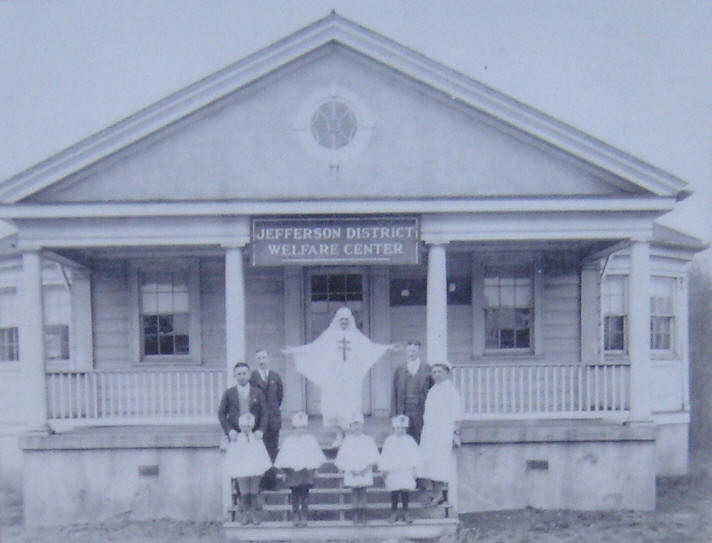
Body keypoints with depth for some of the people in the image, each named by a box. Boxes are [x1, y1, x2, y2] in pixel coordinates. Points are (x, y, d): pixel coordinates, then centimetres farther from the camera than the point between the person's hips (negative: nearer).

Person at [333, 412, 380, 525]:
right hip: (351, 473, 0)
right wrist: (351, 469, -8)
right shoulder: (347, 440, 4)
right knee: (354, 493, 1)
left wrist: (365, 467, -11)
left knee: (363, 492, -1)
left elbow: (374, 457, 1)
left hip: (365, 473, 0)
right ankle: (355, 516, 9)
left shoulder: (368, 440, 4)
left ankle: (363, 515, 8)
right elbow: (341, 459, 2)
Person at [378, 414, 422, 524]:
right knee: (394, 493, 4)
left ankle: (405, 512, 14)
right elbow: (384, 457, 7)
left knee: (406, 492, 1)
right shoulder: (389, 440, 3)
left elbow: (416, 456, 5)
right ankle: (394, 513, 15)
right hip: (393, 472, 0)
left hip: (407, 471, 0)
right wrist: (384, 469, 2)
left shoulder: (409, 440, 2)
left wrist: (416, 469, 1)